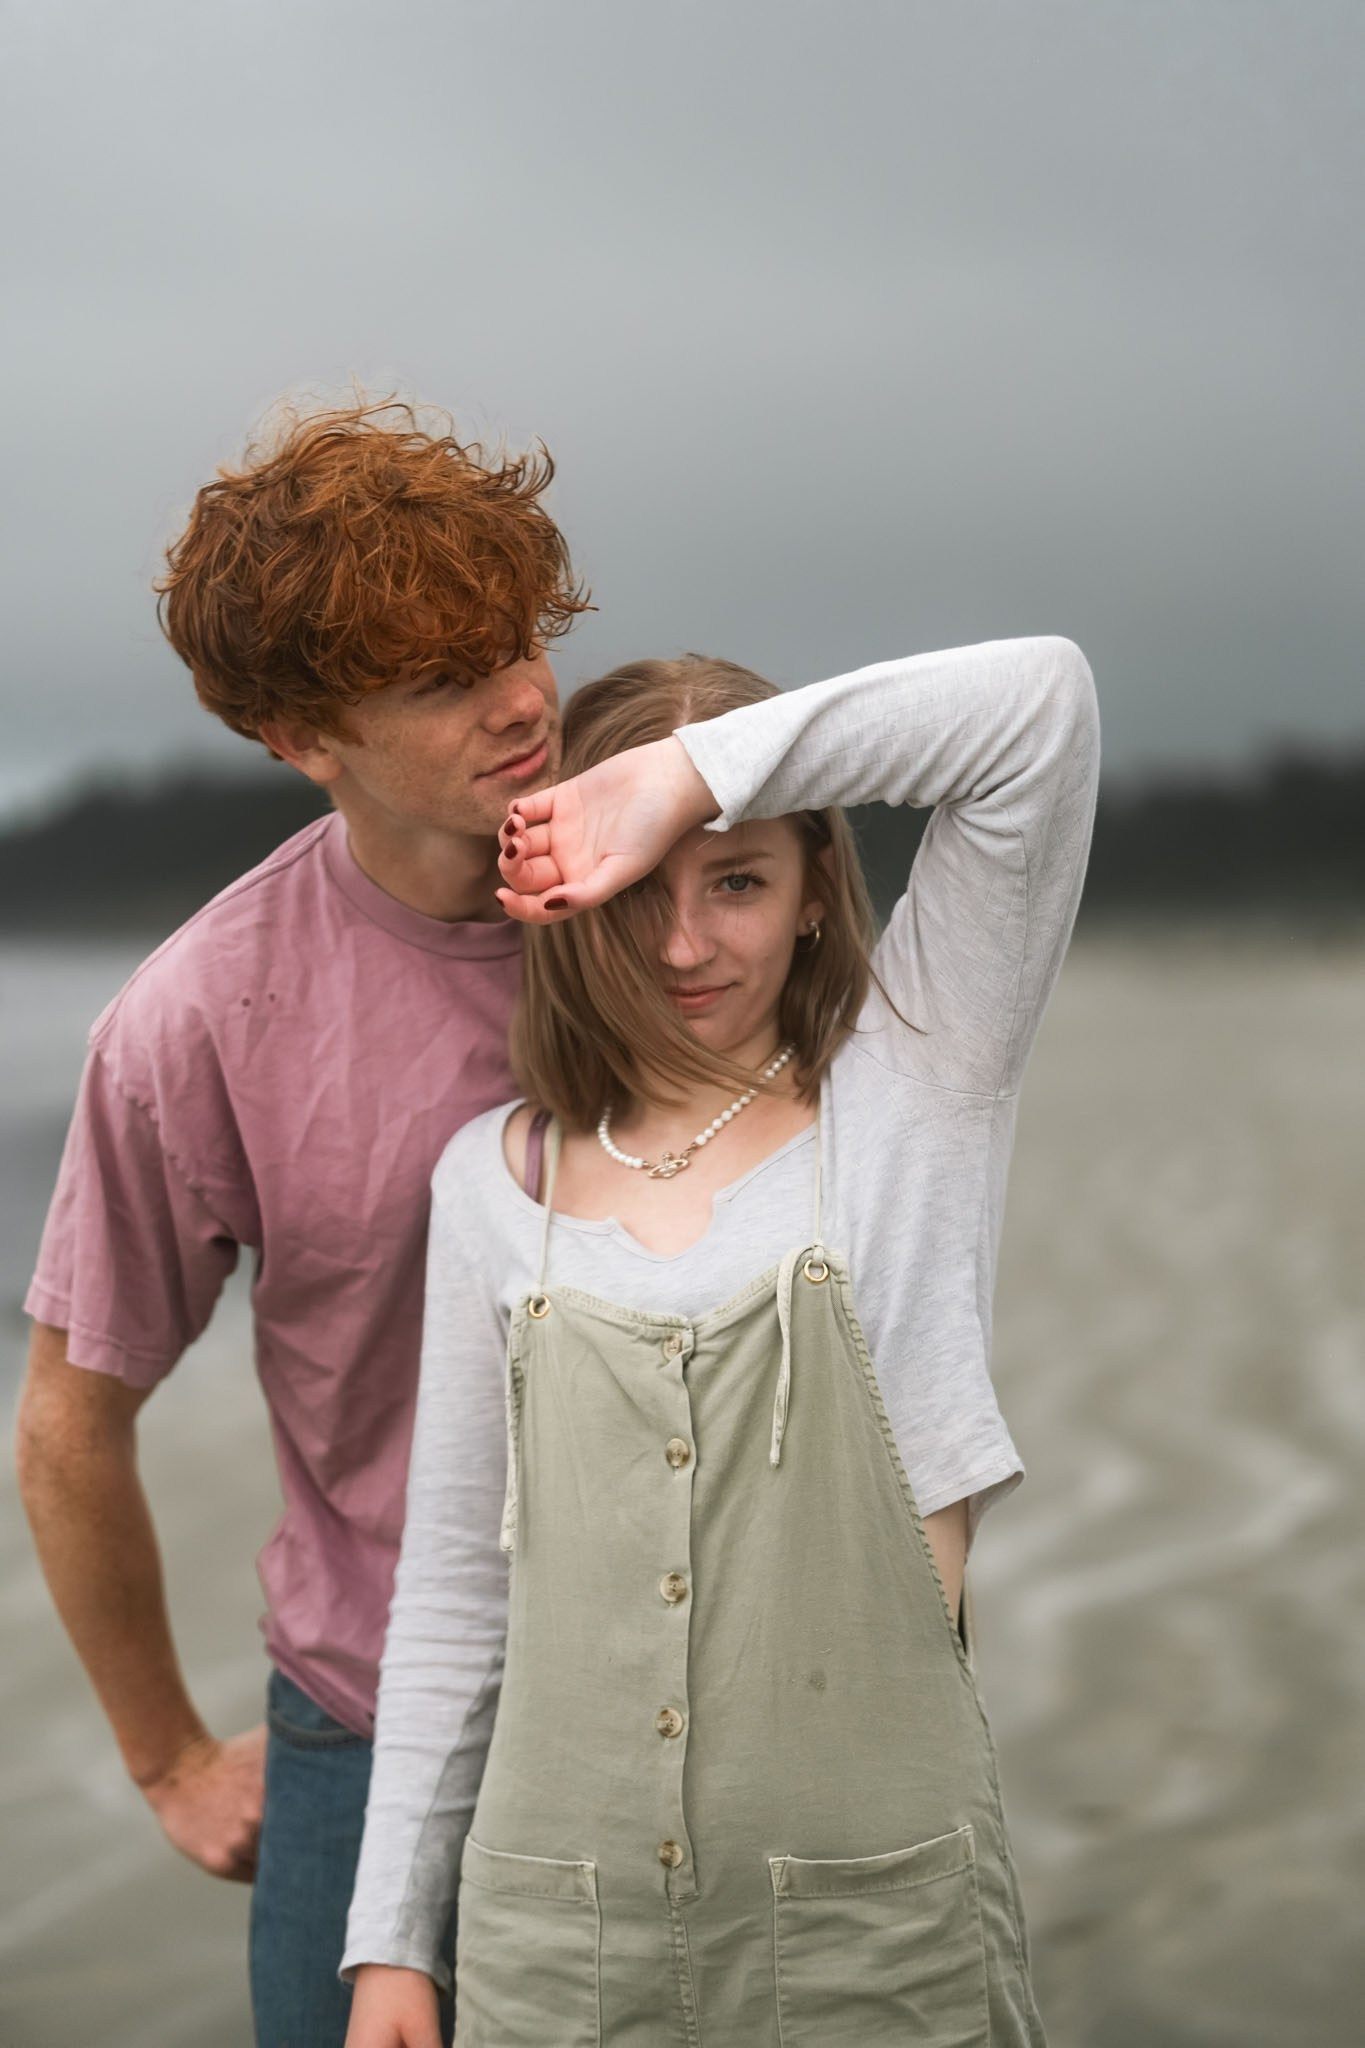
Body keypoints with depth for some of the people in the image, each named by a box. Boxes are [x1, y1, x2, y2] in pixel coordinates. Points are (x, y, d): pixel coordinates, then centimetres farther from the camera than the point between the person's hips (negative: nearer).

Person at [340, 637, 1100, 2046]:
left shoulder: (910, 1087, -2)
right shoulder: (495, 1179, 5)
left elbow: (1041, 696, -14)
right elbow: (453, 1584, 9)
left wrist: (689, 779, -15)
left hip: (877, 1927, -2)